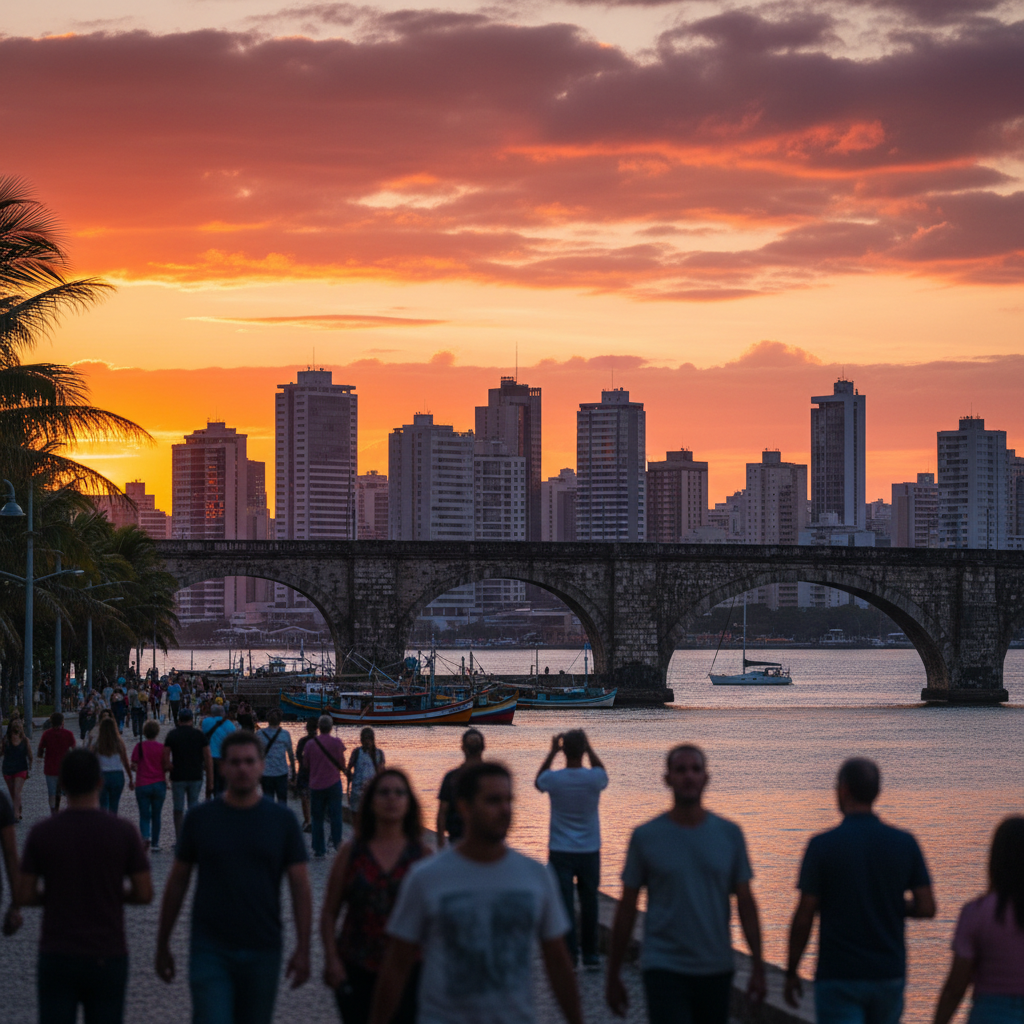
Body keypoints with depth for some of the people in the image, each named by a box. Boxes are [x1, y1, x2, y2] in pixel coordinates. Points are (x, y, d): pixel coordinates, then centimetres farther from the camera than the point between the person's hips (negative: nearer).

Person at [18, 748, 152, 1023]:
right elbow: (144, 893, -3)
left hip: (58, 956, 0)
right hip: (107, 956, 0)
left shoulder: (41, 834, -5)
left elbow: (25, 896, -3)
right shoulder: (123, 831, -6)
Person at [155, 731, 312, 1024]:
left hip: (262, 952, 1)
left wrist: (303, 949, -4)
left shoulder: (282, 820, 1)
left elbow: (300, 887, 2)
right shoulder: (200, 818, 0)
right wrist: (162, 945, 9)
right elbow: (177, 882, 8)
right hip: (210, 950, -1)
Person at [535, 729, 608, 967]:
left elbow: (538, 781, 12)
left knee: (564, 903, 1)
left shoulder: (554, 779, -13)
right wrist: (589, 749, 12)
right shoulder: (594, 778, -11)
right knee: (589, 903, 11)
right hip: (589, 851, 1)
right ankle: (590, 954, 17)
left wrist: (552, 752, 11)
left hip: (560, 852, -1)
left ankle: (569, 954, -4)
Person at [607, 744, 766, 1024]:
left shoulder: (730, 834, 4)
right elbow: (627, 908, 3)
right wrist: (613, 976, 4)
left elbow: (745, 903, 6)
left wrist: (758, 968, 0)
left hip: (716, 970, 3)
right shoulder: (646, 837, -2)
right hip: (664, 969, -3)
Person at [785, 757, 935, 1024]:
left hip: (838, 977, -4)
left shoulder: (822, 845, -10)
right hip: (889, 973, 4)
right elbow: (926, 907, -2)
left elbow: (804, 916, -10)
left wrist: (791, 972, 1)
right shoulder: (905, 844, -1)